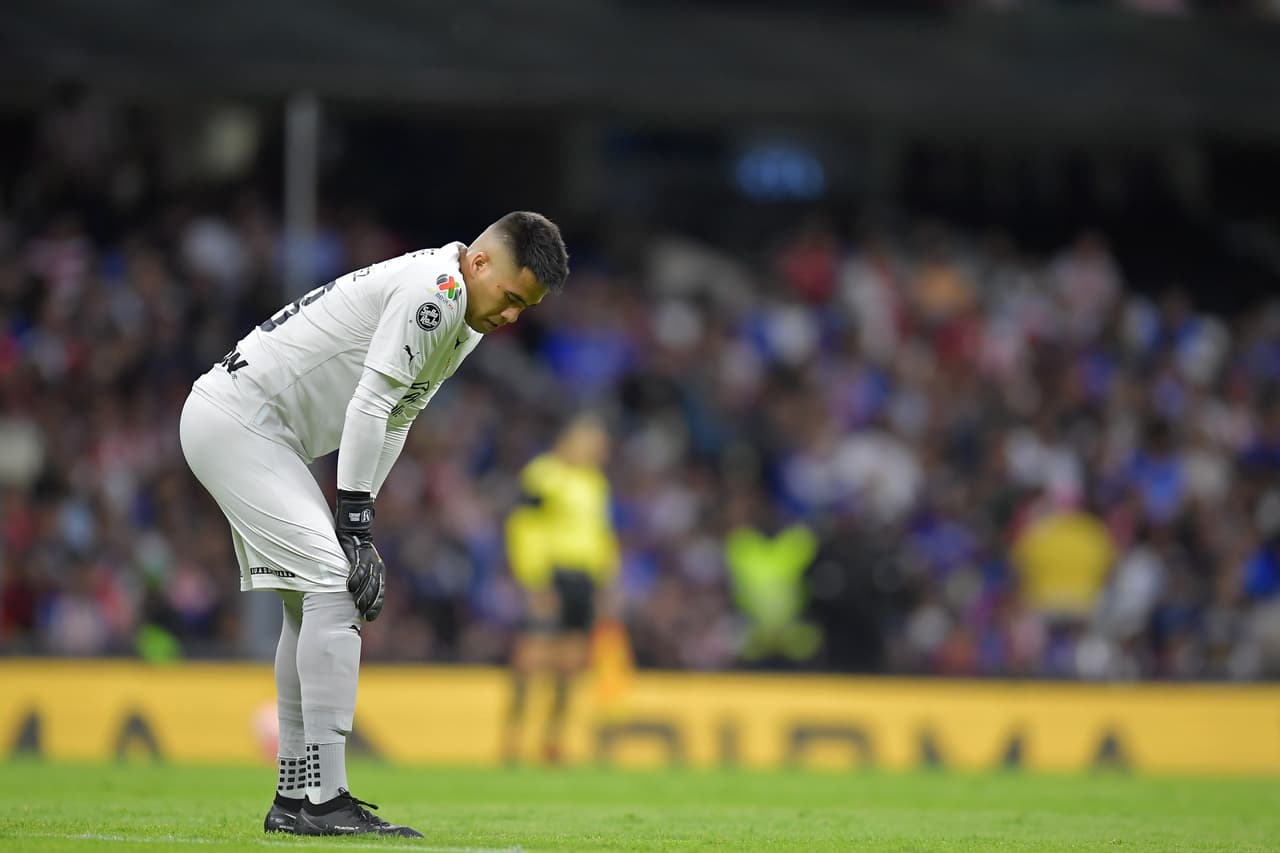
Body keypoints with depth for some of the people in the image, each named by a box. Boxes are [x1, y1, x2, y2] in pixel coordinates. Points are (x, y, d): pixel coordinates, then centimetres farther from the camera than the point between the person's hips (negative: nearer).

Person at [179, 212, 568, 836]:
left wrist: (353, 524, 4)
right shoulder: (435, 288, -19)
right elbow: (368, 408, -22)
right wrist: (353, 522, -20)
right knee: (330, 583, -16)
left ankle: (294, 798, 17)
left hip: (255, 434, 11)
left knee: (313, 603, 12)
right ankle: (324, 801, -19)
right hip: (233, 421, -11)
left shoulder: (464, 323, 13)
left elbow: (393, 423, 14)